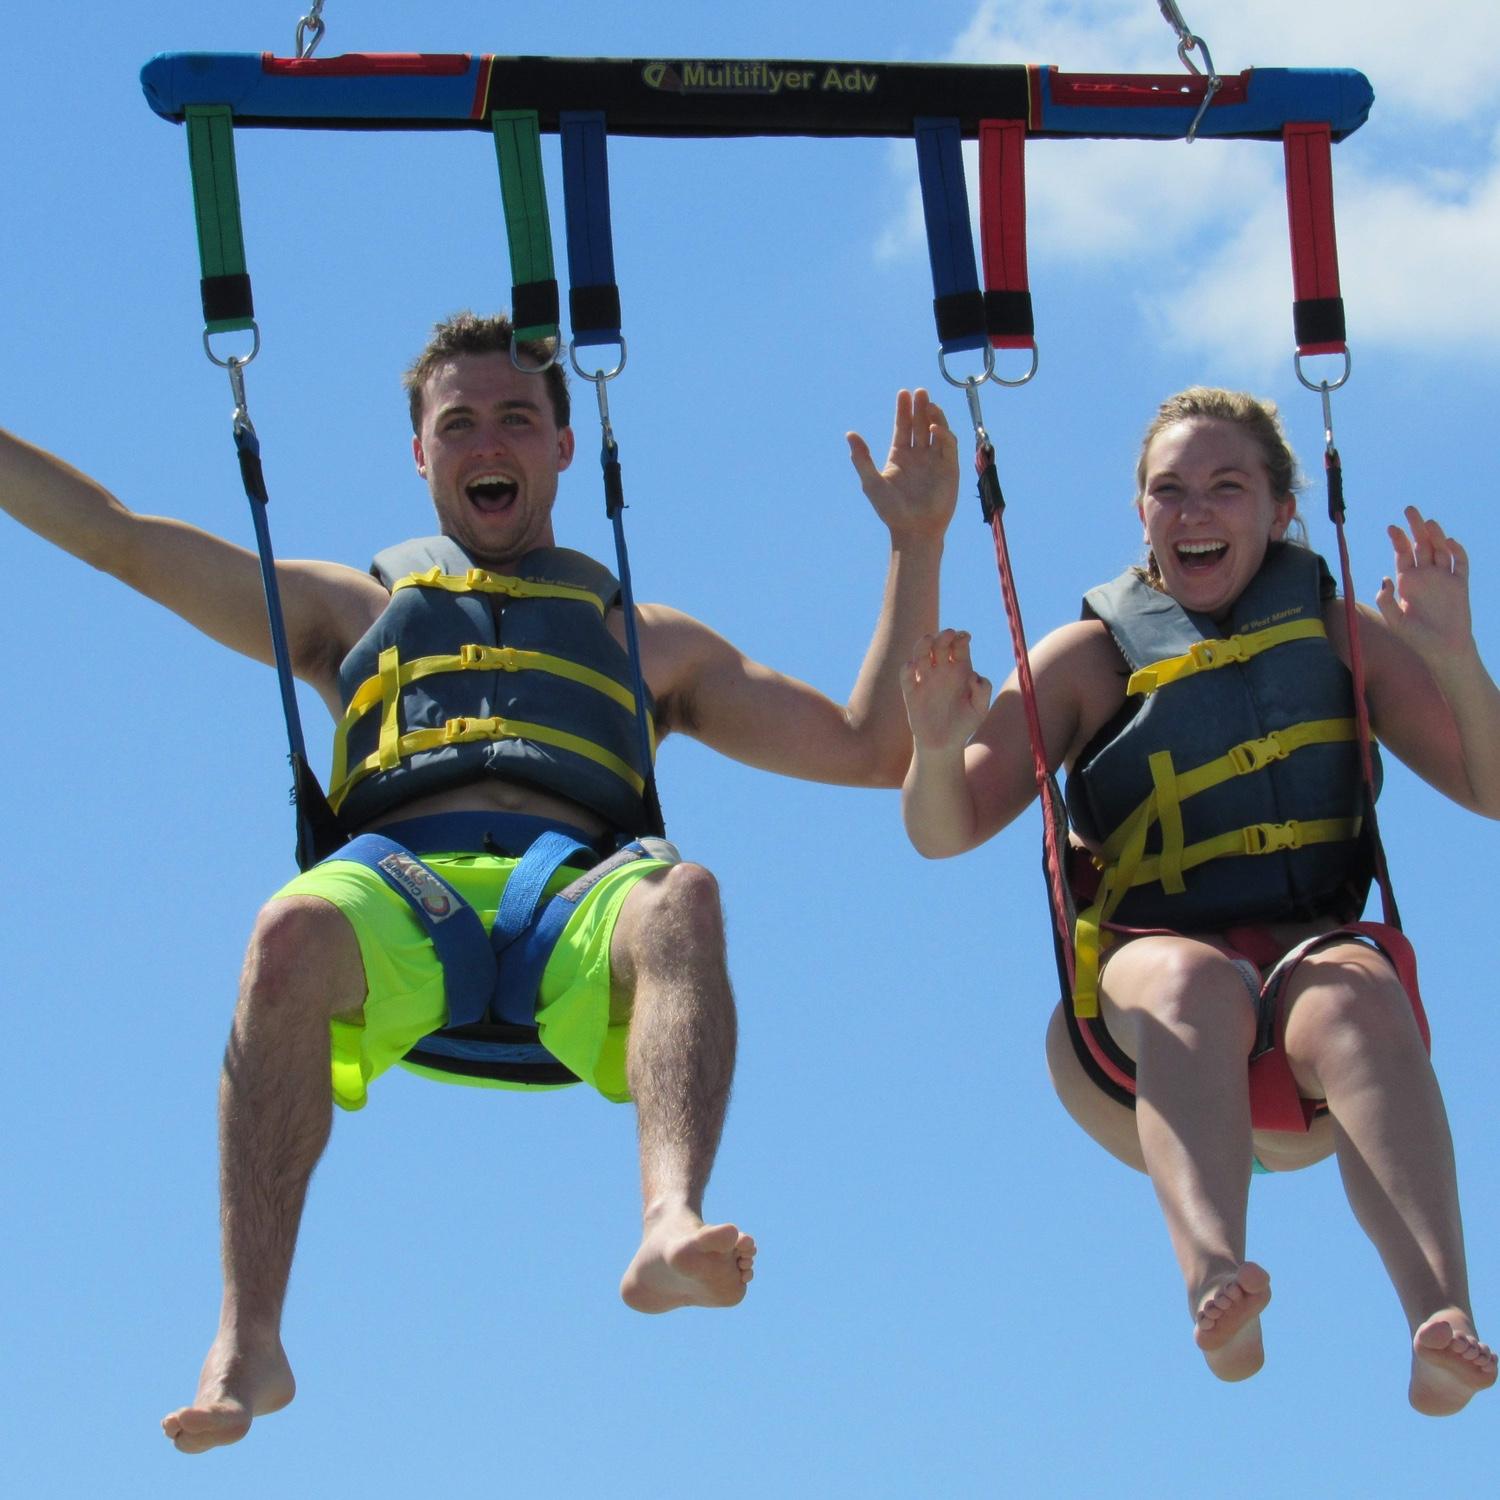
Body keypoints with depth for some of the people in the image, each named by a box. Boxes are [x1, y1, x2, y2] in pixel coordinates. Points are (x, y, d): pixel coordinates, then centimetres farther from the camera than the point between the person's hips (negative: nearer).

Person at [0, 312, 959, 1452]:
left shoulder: (646, 640, 36)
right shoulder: (353, 609, 35)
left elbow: (873, 753, 29)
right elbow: (113, 535, 32)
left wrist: (916, 547, 22)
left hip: (577, 892, 0)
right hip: (397, 888, 0)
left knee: (678, 895, -36)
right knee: (296, 928, -37)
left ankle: (672, 1226, -61)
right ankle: (248, 1342, -44)